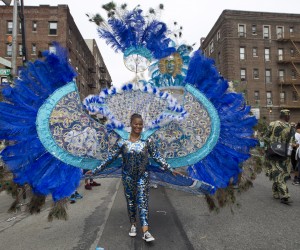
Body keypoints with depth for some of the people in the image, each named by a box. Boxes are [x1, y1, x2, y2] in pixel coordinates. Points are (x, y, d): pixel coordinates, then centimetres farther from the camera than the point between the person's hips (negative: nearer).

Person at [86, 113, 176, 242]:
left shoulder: (147, 141, -7)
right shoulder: (122, 142, -8)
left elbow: (157, 157, -2)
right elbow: (110, 158, -3)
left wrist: (170, 169, -2)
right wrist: (95, 170, -2)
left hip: (143, 176, -1)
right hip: (128, 176, 1)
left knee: (142, 201, -3)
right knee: (130, 201, 13)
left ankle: (145, 231, 0)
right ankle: (133, 225, 33)